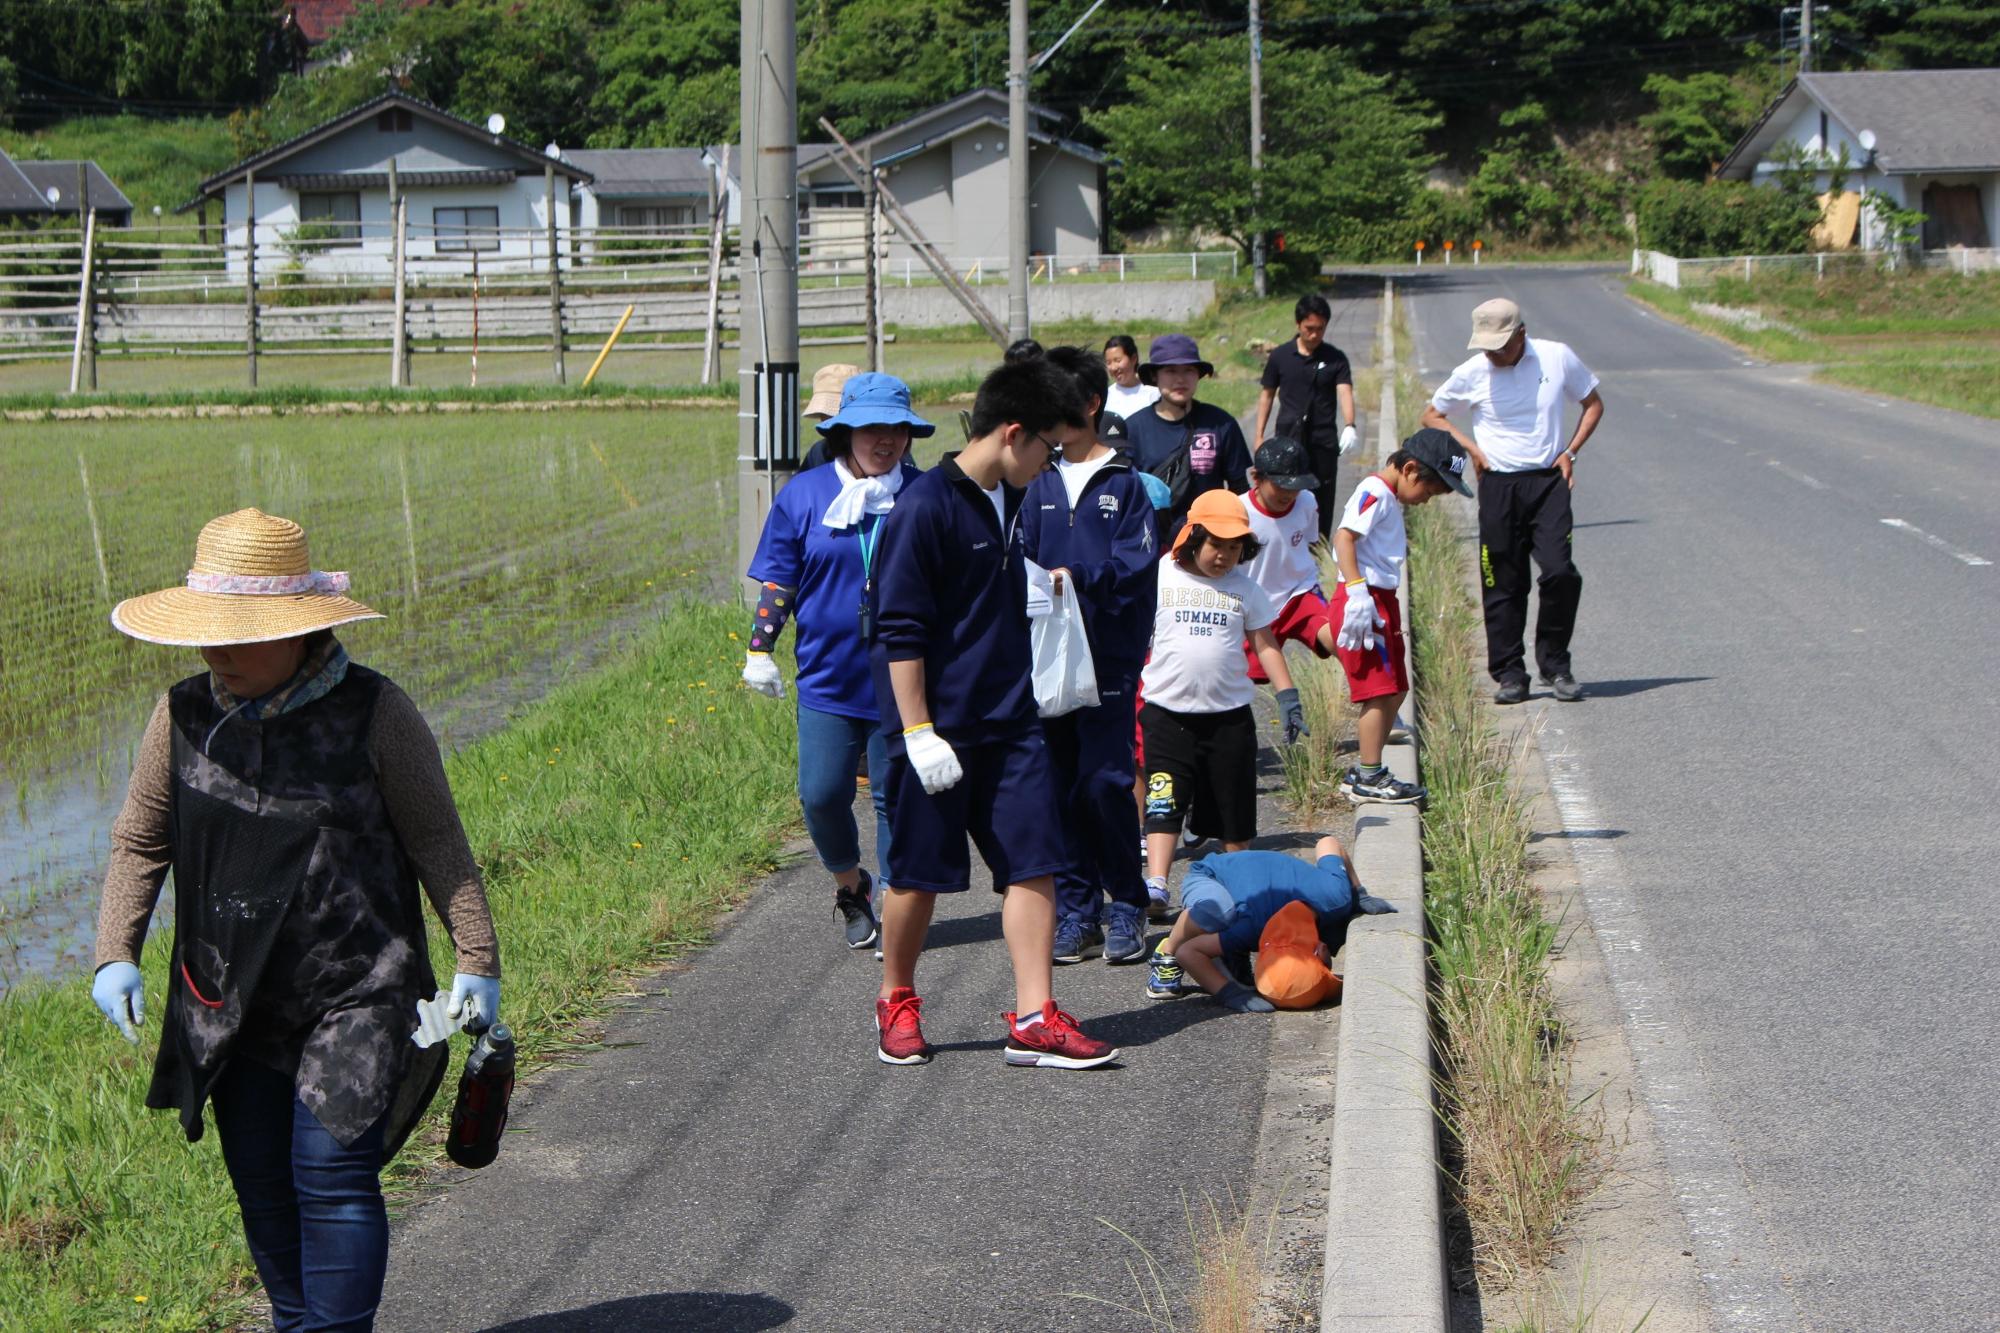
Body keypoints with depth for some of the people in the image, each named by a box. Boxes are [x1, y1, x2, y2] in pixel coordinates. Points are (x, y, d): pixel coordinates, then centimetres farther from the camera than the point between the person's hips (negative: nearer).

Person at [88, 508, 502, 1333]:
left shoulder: (374, 713, -8)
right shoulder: (184, 716, 1)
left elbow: (436, 839, -3)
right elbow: (139, 840, 8)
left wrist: (476, 959, -6)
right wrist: (115, 954, -4)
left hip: (357, 993, -4)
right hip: (233, 1006, 4)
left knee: (332, 1174, -11)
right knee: (262, 1187, 10)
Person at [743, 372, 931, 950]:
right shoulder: (805, 494, 2)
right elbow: (777, 582, 7)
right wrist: (759, 650, 2)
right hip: (827, 678, 1)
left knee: (896, 796, 3)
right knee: (822, 795, -3)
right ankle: (850, 885, 23)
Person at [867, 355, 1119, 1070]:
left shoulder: (1008, 500, 10)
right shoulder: (924, 507, -15)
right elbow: (900, 631, -16)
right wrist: (917, 732, -18)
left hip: (1010, 723, 7)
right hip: (937, 729, -7)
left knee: (1034, 862, 0)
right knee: (919, 873, 5)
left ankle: (1034, 1018, 2)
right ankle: (896, 1004, 24)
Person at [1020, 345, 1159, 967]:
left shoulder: (1125, 482, -1)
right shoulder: (1039, 483, 11)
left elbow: (1137, 566, -8)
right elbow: (1020, 558, 10)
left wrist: (1079, 577, -20)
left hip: (1108, 656, -4)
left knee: (1105, 781, -7)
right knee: (1061, 784, 6)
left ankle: (1126, 905, 7)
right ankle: (1076, 909, 14)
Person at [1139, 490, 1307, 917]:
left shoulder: (1242, 587, 6)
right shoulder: (1159, 577, 0)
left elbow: (1265, 643, 10)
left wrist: (1287, 697, 4)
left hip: (1229, 714, 2)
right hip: (1168, 710, -2)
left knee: (1234, 808, 8)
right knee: (1164, 802, -13)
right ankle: (1155, 885, -20)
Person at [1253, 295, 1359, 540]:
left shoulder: (1335, 358, 0)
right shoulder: (1280, 356, 3)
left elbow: (1345, 392, -13)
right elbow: (1267, 394, 11)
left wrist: (1349, 426, -32)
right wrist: (1260, 435, 7)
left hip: (1324, 441, 0)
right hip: (1288, 438, 0)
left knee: (1322, 500, 4)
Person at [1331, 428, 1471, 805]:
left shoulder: (1392, 500, 18)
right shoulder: (1374, 493, -13)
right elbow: (1343, 537, -24)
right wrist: (1357, 591, -30)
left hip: (1383, 601, 11)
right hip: (1365, 600, -11)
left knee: (1396, 691, 14)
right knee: (1379, 691, -10)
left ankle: (1363, 773, 21)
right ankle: (1369, 778, -5)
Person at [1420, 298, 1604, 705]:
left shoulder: (1557, 358, -2)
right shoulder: (1472, 373, -3)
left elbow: (1593, 403, 14)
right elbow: (1431, 416, 12)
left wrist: (1570, 452, 2)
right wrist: (1471, 448, -1)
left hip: (1548, 482, 0)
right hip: (1499, 485, 0)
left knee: (1560, 572, -14)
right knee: (1503, 584, 1)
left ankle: (1555, 664, 3)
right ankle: (1509, 674, 11)